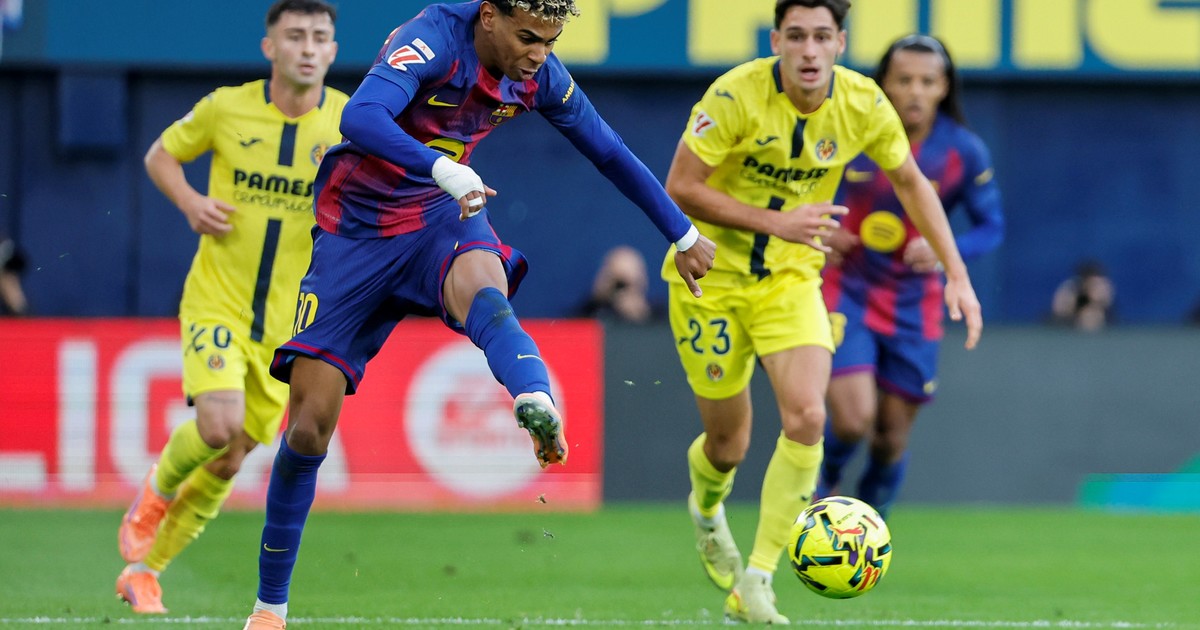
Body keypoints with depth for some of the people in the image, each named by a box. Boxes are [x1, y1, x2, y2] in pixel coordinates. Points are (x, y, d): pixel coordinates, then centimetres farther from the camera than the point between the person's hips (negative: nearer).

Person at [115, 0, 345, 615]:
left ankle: (144, 570, 22)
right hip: (216, 300, -2)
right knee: (218, 425, -23)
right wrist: (189, 201, -9)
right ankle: (157, 492, 10)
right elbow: (161, 154, 11)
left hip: (289, 321, 2)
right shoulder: (227, 108, -5)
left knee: (230, 462, 5)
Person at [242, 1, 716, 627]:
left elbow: (610, 153, 11)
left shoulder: (539, 75, -5)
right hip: (357, 228, -3)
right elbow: (360, 117, -40)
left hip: (441, 218, 3)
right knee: (310, 420, -6)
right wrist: (445, 170, -54)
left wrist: (683, 235, 17)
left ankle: (538, 409, -67)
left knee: (481, 289, -36)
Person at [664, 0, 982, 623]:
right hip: (711, 275, -2)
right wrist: (775, 221, -29)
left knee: (806, 417, -20)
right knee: (728, 444, 5)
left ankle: (754, 583, -12)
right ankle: (706, 508, 45)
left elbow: (911, 182, 6)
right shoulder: (737, 94, -22)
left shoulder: (863, 104, -11)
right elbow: (680, 187, -21)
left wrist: (957, 274, 2)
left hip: (791, 278, 2)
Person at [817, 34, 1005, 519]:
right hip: (847, 293, -2)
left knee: (892, 438, 6)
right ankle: (826, 482, 18)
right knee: (853, 419, -17)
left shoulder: (964, 152, -8)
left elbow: (991, 228, -1)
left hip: (913, 309, 2)